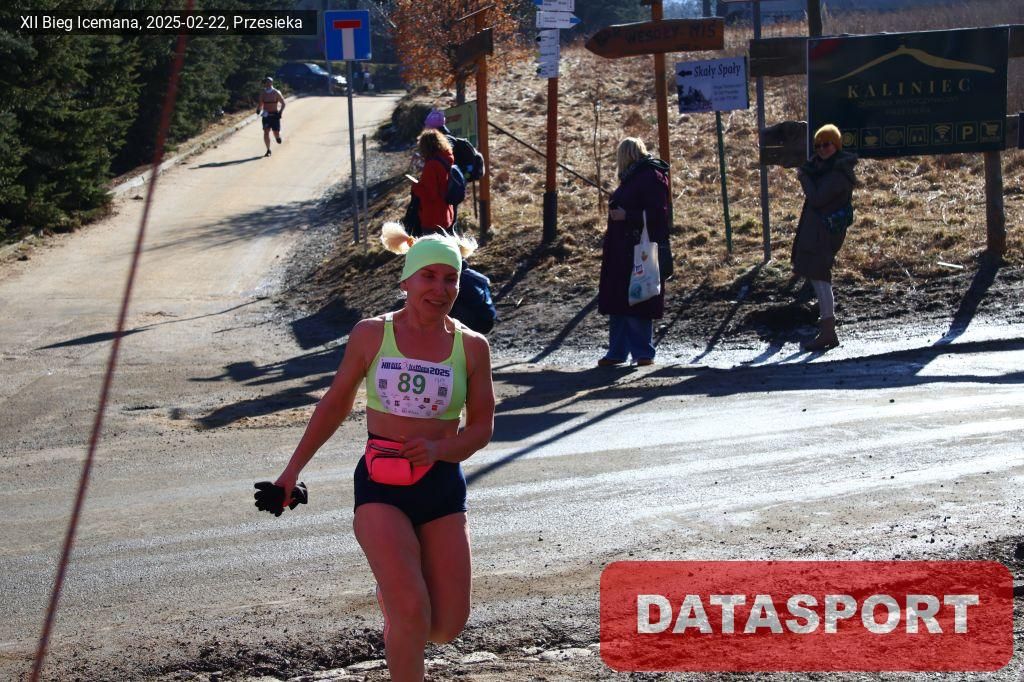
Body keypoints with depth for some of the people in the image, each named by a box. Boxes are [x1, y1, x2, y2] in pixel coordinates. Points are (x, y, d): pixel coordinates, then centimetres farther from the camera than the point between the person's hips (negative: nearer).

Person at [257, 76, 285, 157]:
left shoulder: (276, 93, -8)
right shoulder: (262, 93, 1)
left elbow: (283, 103, -1)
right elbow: (260, 103, 10)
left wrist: (280, 112, -14)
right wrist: (258, 109, -10)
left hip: (275, 115, -2)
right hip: (266, 115, 2)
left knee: (276, 133, -3)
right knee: (266, 132, -9)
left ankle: (278, 136, 36)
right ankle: (268, 150, 1)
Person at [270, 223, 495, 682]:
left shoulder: (471, 347, 3)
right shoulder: (372, 334, 1)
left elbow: (481, 428, 7)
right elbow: (335, 404, 13)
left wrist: (438, 448, -14)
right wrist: (293, 470, 15)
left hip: (442, 488, 2)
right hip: (381, 486, -2)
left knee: (447, 626, 1)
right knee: (413, 613, -19)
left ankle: (391, 597, 34)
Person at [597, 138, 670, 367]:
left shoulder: (652, 177, -11)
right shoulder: (631, 178, 18)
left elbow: (656, 214, -19)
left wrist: (626, 215, -19)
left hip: (639, 252, -9)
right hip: (621, 251, 9)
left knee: (636, 304, -5)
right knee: (617, 303, 9)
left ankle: (643, 353, 3)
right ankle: (617, 352, 14)